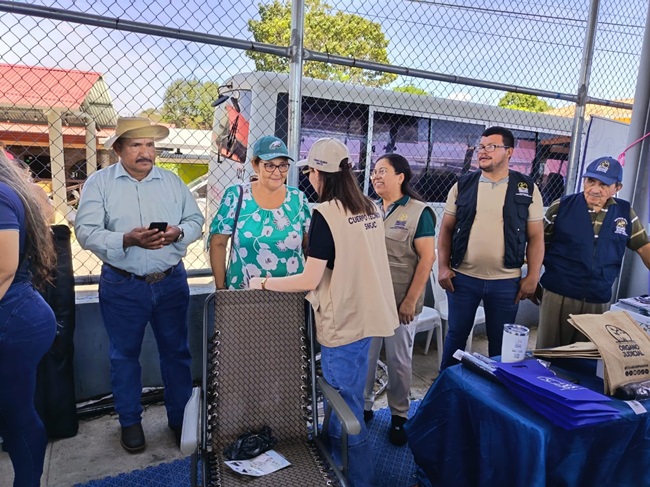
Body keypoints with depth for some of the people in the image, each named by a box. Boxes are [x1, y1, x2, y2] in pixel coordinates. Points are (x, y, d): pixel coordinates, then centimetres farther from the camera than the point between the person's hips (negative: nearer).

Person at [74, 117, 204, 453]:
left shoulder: (172, 181, 7)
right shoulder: (99, 182, -1)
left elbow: (195, 220, 7)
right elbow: (86, 231, -9)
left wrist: (178, 233, -15)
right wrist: (127, 240, -24)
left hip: (171, 282, 2)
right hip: (122, 286, -1)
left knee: (176, 352, 11)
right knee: (124, 355, 12)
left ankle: (179, 418, 29)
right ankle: (130, 421, 33)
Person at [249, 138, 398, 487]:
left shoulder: (325, 214, -19)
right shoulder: (370, 208, 6)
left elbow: (310, 280, -19)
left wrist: (264, 283, -6)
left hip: (344, 322, -8)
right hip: (366, 314, 8)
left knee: (346, 409, 8)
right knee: (348, 399, 23)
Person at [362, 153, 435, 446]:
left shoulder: (419, 212, -6)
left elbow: (427, 258, -10)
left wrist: (411, 300, -14)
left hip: (400, 301, -4)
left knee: (399, 360, 9)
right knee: (364, 356, 11)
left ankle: (399, 415, 27)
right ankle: (363, 407, 30)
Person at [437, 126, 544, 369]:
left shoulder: (527, 189, 0)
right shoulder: (463, 185, 2)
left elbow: (536, 237, 2)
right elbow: (446, 229, 5)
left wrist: (532, 277, -4)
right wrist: (443, 267, -4)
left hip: (506, 281, 0)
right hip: (462, 277, 1)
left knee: (500, 340, 13)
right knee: (456, 334, 12)